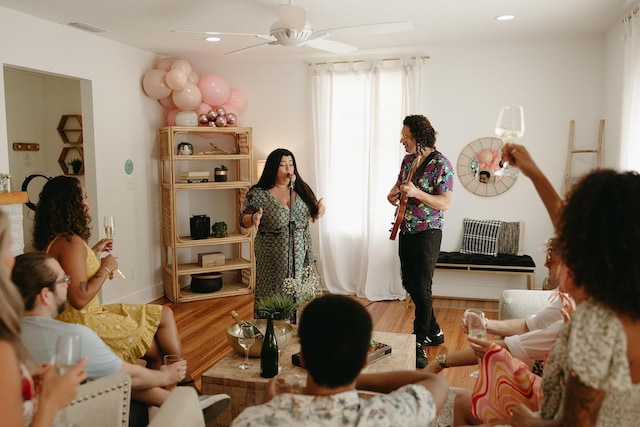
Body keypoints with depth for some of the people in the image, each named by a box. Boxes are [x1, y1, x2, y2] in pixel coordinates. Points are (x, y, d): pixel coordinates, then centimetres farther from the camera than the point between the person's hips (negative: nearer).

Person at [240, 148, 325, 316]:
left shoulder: (301, 188, 3)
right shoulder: (258, 194, -6)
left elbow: (313, 212, 12)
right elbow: (244, 219, -2)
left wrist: (320, 209, -11)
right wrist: (254, 218, -24)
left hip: (300, 256, 3)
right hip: (273, 260, -3)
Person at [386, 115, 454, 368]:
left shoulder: (441, 164, -14)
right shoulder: (407, 160, 9)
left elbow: (444, 203, -17)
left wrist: (416, 193, -28)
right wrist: (393, 194, 0)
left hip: (427, 233, -8)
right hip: (406, 231, 8)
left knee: (421, 288, -5)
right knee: (410, 283, 15)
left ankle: (419, 345, 7)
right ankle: (434, 332, 32)